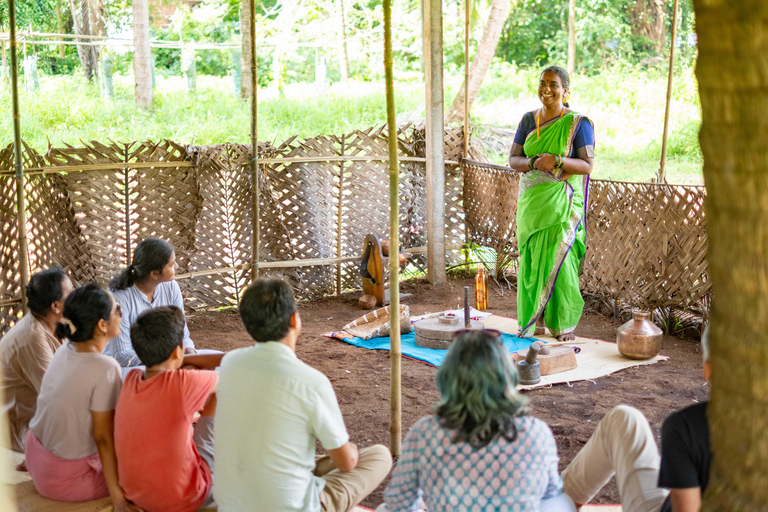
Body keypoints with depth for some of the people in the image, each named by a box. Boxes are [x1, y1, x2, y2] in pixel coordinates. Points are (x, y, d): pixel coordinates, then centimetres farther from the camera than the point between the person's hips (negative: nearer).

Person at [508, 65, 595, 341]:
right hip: (531, 200, 4)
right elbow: (513, 159, 6)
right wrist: (534, 163, -15)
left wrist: (556, 161, -24)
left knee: (559, 259, -4)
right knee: (531, 258, 5)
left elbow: (587, 165, -9)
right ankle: (535, 321, 15)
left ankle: (564, 323, 7)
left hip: (562, 202, -4)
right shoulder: (528, 120, 9)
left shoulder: (578, 123, -4)